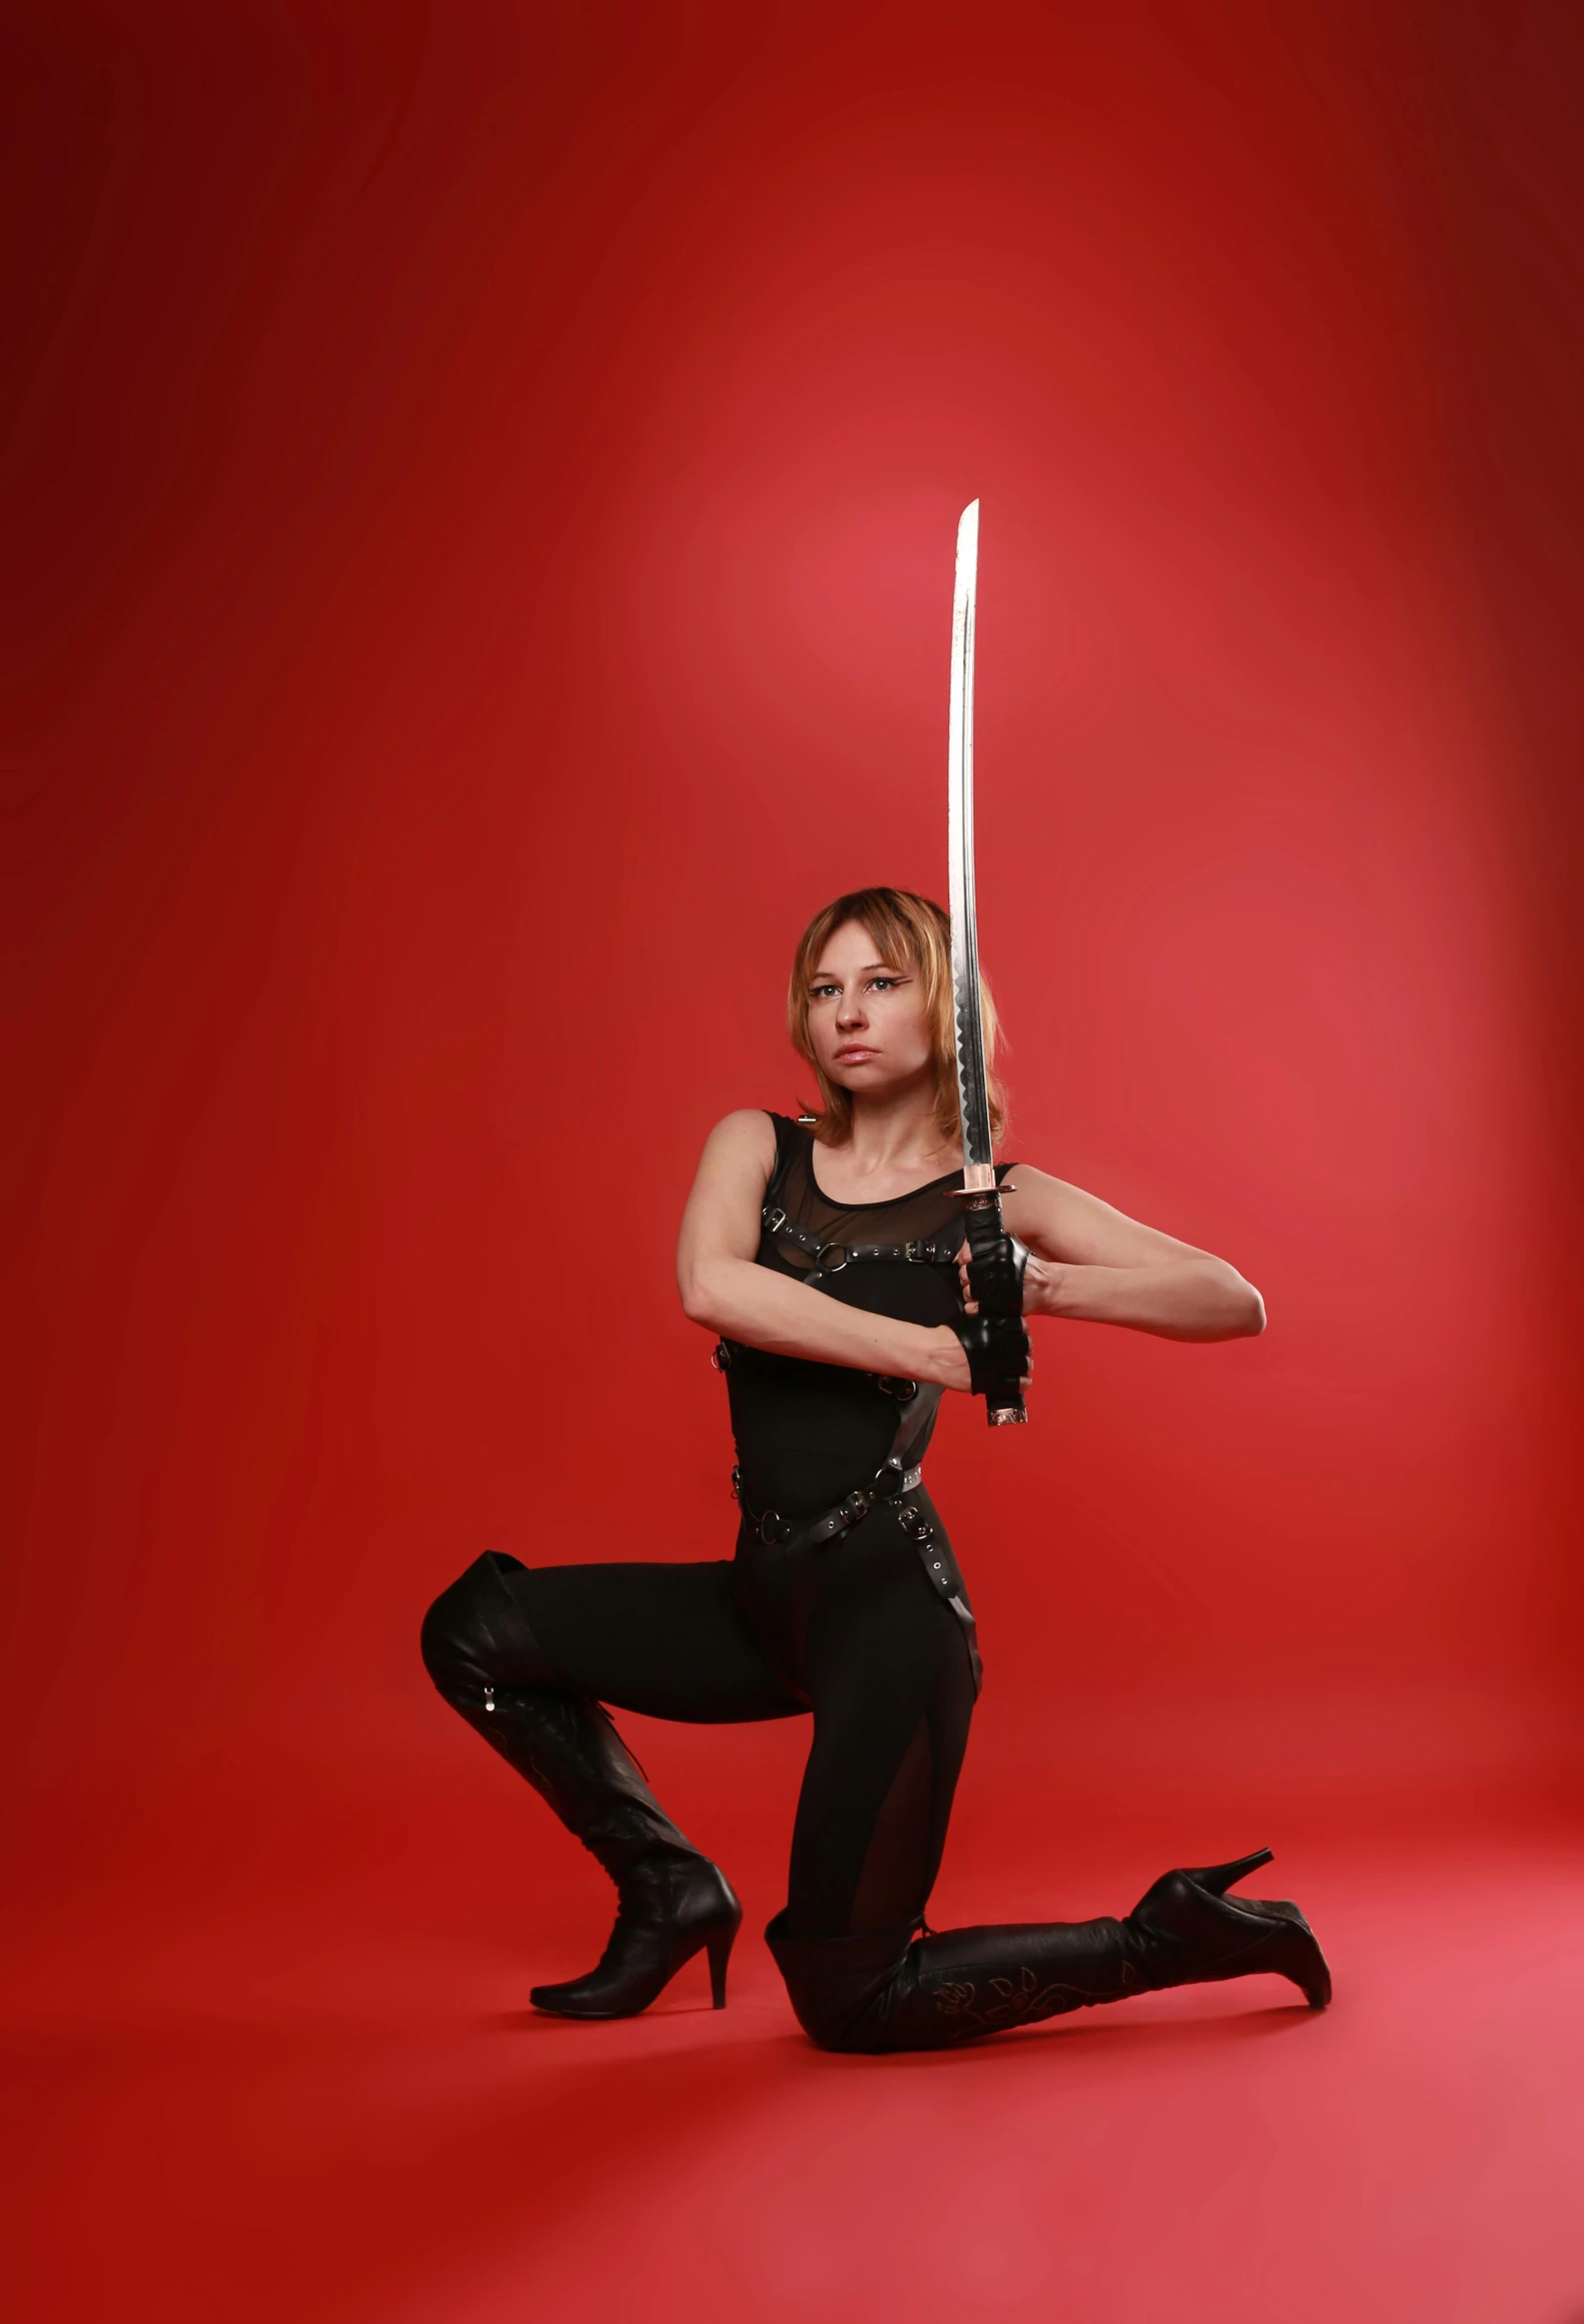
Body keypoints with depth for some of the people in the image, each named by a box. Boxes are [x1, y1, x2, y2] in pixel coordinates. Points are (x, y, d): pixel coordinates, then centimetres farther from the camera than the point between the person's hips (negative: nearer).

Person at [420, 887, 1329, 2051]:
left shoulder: (1000, 1202, -2)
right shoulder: (757, 1147, 5)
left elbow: (1236, 1303, -6)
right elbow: (709, 1285, -17)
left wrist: (1049, 1287, -20)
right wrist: (930, 1351, -20)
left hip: (891, 1600, -5)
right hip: (768, 1594, 5)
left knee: (849, 2001, -2)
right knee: (472, 1631, 4)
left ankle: (1169, 1935, 18)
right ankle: (672, 1889, 16)